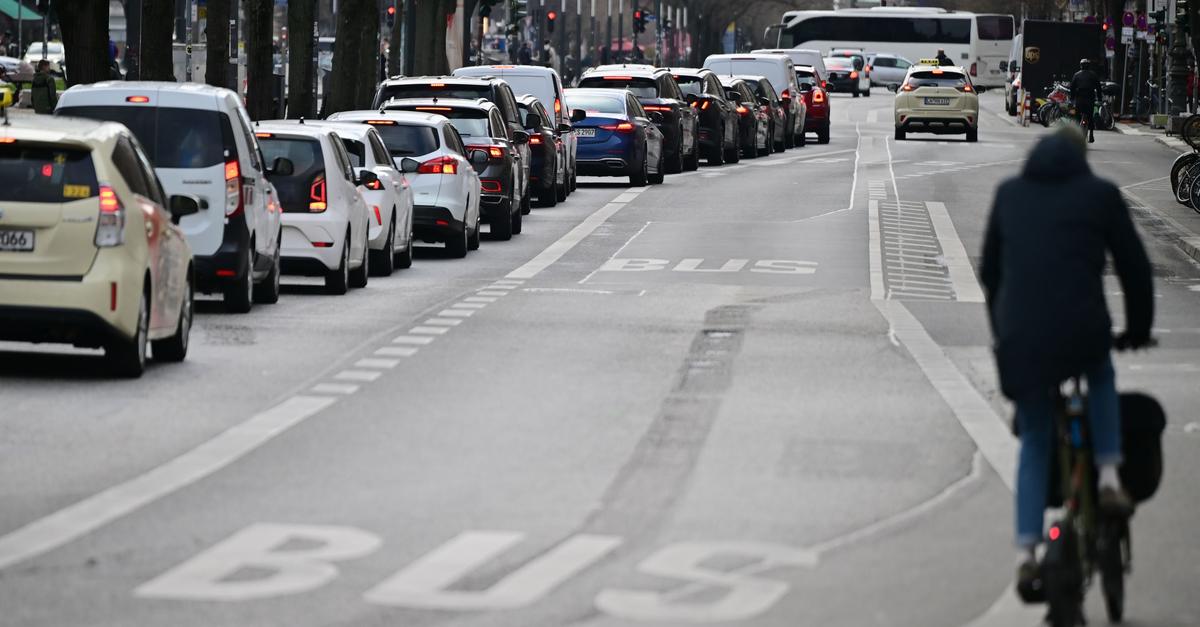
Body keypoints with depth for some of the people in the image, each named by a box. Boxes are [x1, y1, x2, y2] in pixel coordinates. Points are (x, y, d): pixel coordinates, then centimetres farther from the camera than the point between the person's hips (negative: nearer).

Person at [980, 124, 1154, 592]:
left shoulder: (1009, 193, 17)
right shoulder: (1100, 194, 9)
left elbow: (989, 270, 21)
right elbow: (1134, 266, 12)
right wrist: (1138, 329, 25)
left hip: (1020, 341, 2)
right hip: (1082, 332, -2)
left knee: (1034, 445, 17)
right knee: (1101, 377, 33)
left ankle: (1026, 551, 6)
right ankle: (1109, 476, 18)